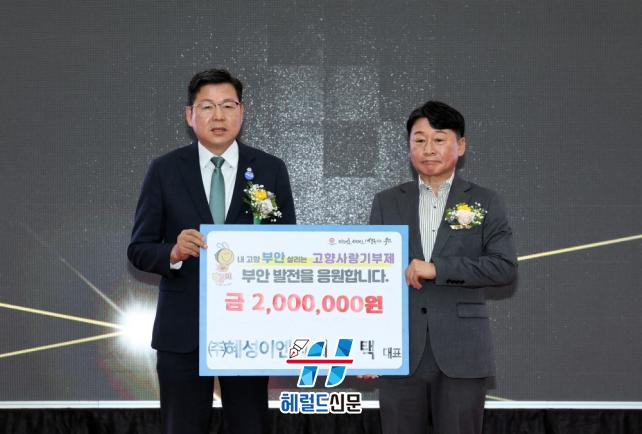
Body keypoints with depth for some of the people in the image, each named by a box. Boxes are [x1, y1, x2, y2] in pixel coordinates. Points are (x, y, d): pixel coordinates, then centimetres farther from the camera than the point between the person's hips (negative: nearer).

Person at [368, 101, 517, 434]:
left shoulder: (485, 203, 6)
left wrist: (438, 268, -14)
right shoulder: (387, 203, 11)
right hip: (400, 353, 2)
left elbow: (505, 267, -6)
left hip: (461, 354, -1)